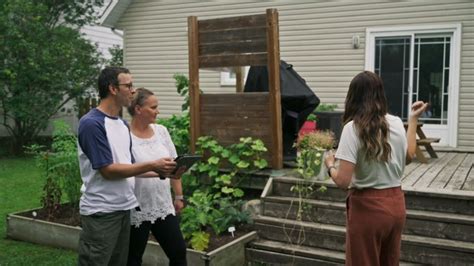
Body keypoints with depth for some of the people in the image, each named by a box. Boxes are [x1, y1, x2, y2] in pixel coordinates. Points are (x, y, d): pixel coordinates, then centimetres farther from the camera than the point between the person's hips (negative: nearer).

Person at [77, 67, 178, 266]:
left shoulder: (123, 124, 9)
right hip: (100, 212, -8)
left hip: (123, 208, 8)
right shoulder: (91, 123, -17)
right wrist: (152, 165, -19)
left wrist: (161, 171, 0)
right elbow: (108, 170, -19)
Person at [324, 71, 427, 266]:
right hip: (396, 203, 6)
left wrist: (330, 165, -1)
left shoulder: (353, 128, -18)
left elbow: (343, 181, -22)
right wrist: (413, 119, 25)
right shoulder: (396, 123, 0)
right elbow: (408, 157, 20)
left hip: (368, 208, -6)